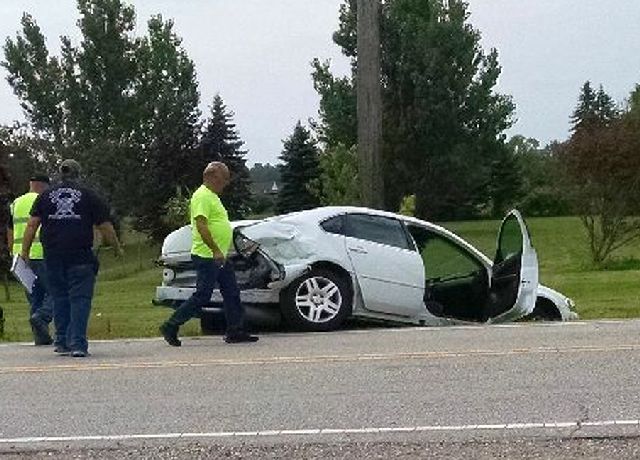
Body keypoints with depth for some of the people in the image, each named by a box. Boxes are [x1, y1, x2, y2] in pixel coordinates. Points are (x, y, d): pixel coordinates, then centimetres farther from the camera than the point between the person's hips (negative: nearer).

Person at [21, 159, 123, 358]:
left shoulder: (45, 196, 12)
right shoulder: (88, 196, 5)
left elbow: (32, 225, 4)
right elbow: (105, 226, 4)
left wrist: (25, 250, 4)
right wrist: (117, 248, 16)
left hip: (53, 257, 3)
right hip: (80, 257, -3)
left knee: (60, 299, 13)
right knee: (80, 299, -3)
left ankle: (62, 342, 15)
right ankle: (78, 343, -11)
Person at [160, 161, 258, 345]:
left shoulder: (212, 196, 19)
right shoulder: (202, 196, -14)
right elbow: (201, 225, -23)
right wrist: (215, 250, -27)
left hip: (219, 257, 10)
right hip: (207, 256, -10)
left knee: (232, 294, 9)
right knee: (202, 296, -7)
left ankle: (236, 331, 13)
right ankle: (170, 327, 2)